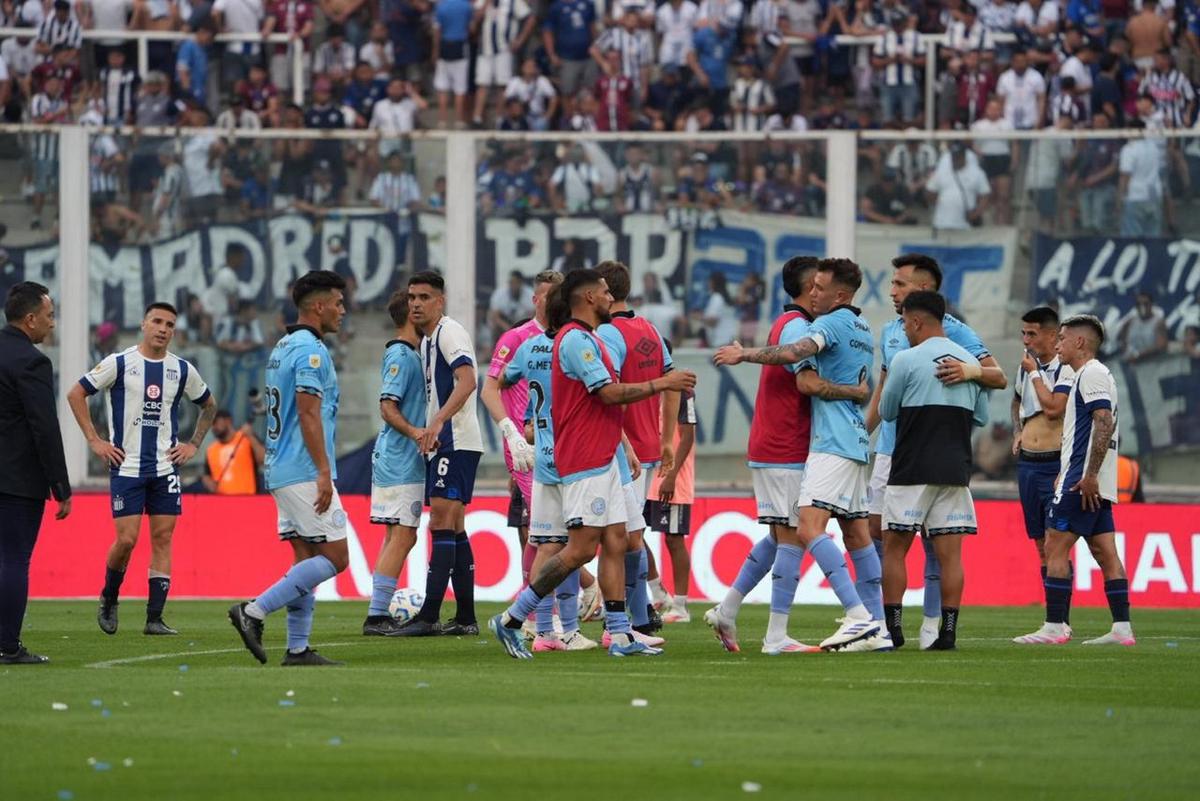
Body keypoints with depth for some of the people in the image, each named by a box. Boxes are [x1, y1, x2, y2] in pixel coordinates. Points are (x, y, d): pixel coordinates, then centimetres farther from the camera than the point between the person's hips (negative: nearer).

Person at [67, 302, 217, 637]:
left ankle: (154, 618, 0)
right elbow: (76, 394, 0)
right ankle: (109, 599, 17)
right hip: (126, 467, -3)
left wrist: (193, 445, 12)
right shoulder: (119, 364, -4)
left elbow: (209, 405, 23)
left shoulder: (183, 370, 6)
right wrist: (94, 441, -4)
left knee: (162, 538, -2)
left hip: (166, 468, 3)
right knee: (127, 539, -8)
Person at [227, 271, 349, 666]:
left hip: (282, 471, 10)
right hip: (305, 472, -10)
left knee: (307, 557, 9)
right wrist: (324, 473, -20)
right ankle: (254, 611, -12)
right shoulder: (310, 350, -12)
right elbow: (309, 415, -19)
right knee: (334, 556, -7)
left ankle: (298, 649, 4)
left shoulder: (282, 348, 18)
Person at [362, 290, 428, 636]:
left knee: (397, 537, 11)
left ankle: (379, 614, 13)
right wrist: (416, 432, -33)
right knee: (401, 537, -11)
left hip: (398, 461, 10)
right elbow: (387, 408, -20)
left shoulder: (408, 354, 17)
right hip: (401, 461, -10)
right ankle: (377, 616, -12)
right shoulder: (401, 356, -13)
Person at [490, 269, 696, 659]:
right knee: (581, 549, -10)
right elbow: (610, 393, -19)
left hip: (603, 458, 10)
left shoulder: (586, 339, 18)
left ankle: (620, 636, 3)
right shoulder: (576, 339, -14)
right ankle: (511, 620, -5)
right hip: (585, 463, -10)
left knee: (615, 543, 5)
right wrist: (661, 384, -11)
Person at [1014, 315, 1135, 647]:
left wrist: (1089, 475, -25)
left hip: (1083, 482, -10)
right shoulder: (1087, 375, 21)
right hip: (1092, 484, 10)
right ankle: (1122, 628, 3)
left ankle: (1054, 627, -10)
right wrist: (1066, 473, 26)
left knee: (1055, 546, -8)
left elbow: (1104, 423, -21)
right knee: (1104, 551, 6)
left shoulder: (1092, 374, -10)